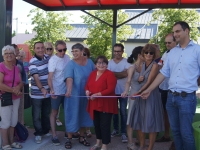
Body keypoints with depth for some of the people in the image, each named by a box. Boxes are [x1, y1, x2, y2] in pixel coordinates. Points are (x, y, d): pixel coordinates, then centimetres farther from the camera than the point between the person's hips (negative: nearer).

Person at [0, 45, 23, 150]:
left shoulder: (16, 68, 10)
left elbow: (21, 83, 10)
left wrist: (18, 87, -13)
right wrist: (13, 90, -16)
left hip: (15, 98, 7)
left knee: (13, 121, 13)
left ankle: (11, 141, 26)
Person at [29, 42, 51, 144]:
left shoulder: (47, 58, 2)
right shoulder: (32, 62, -16)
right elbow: (36, 77, -26)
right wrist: (42, 88, -40)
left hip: (48, 92, 5)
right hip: (37, 94, -5)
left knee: (46, 113, 19)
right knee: (36, 115, 6)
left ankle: (46, 131, 35)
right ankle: (38, 133, 22)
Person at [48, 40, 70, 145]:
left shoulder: (67, 57, 1)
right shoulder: (53, 60, -16)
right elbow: (50, 77, -20)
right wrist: (51, 90, -35)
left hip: (66, 90, 6)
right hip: (56, 91, -5)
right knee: (54, 113, 7)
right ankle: (54, 135, 15)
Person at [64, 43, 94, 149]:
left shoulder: (90, 62, 1)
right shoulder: (71, 64, -13)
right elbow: (69, 78, -28)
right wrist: (69, 90, -45)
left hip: (87, 95, 5)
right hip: (74, 95, -4)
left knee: (84, 116, 15)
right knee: (72, 116, 3)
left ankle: (81, 137, 32)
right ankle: (69, 139, 19)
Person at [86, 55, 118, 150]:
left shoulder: (110, 74, -10)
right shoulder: (92, 73, 12)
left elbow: (110, 89, -18)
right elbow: (87, 85, 15)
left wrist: (98, 94, -24)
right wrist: (87, 91, -8)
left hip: (106, 104, -7)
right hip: (94, 104, 7)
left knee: (104, 125, -1)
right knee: (96, 124, 16)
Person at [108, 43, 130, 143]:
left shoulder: (126, 62, -4)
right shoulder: (110, 62, 6)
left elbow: (125, 73, -18)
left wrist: (113, 73, -13)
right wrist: (119, 75, -16)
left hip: (123, 91, -3)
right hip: (112, 91, 3)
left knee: (123, 112, 0)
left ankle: (123, 133, 6)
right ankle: (115, 129, 27)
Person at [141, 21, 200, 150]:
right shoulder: (172, 52, 10)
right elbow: (163, 73, 11)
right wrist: (149, 90, 8)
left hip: (187, 97, -5)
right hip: (171, 97, 5)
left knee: (186, 133, 2)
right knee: (175, 131, 15)